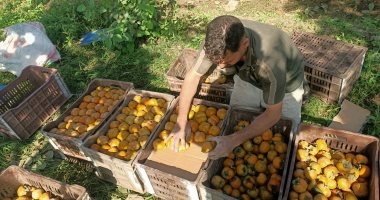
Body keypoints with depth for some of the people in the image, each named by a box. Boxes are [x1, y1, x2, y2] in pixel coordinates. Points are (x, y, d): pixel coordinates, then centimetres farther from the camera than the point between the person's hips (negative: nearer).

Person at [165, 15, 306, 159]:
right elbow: (194, 75, -19)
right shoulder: (218, 41, -32)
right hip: (247, 80, 3)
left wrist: (234, 140, -38)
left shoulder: (270, 58, -44)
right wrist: (181, 121, -24)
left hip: (284, 86, -3)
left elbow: (273, 114, -32)